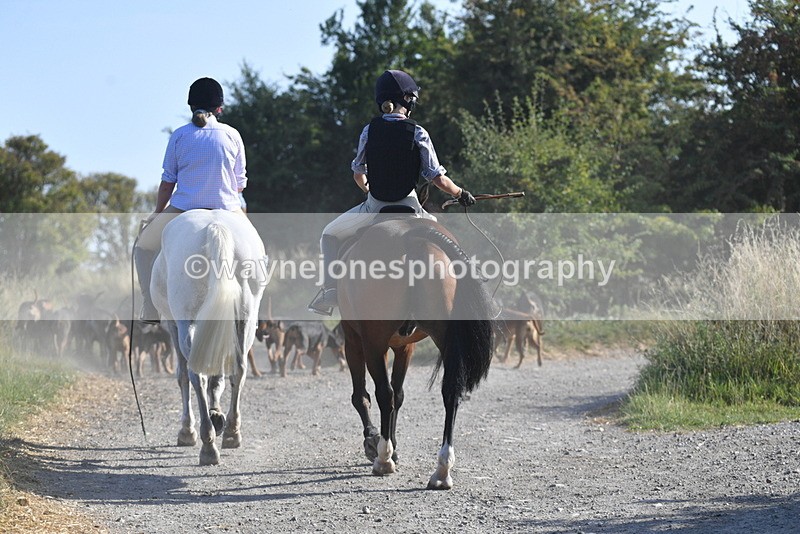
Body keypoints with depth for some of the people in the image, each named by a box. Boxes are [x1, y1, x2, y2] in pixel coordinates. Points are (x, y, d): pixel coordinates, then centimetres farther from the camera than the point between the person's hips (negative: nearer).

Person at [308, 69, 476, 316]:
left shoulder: (369, 130, -2)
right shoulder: (418, 134, -7)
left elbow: (358, 174, 7)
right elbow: (438, 178, -6)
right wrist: (460, 194, 12)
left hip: (374, 207, 1)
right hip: (408, 208, 0)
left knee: (330, 235, 24)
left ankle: (330, 290, 10)